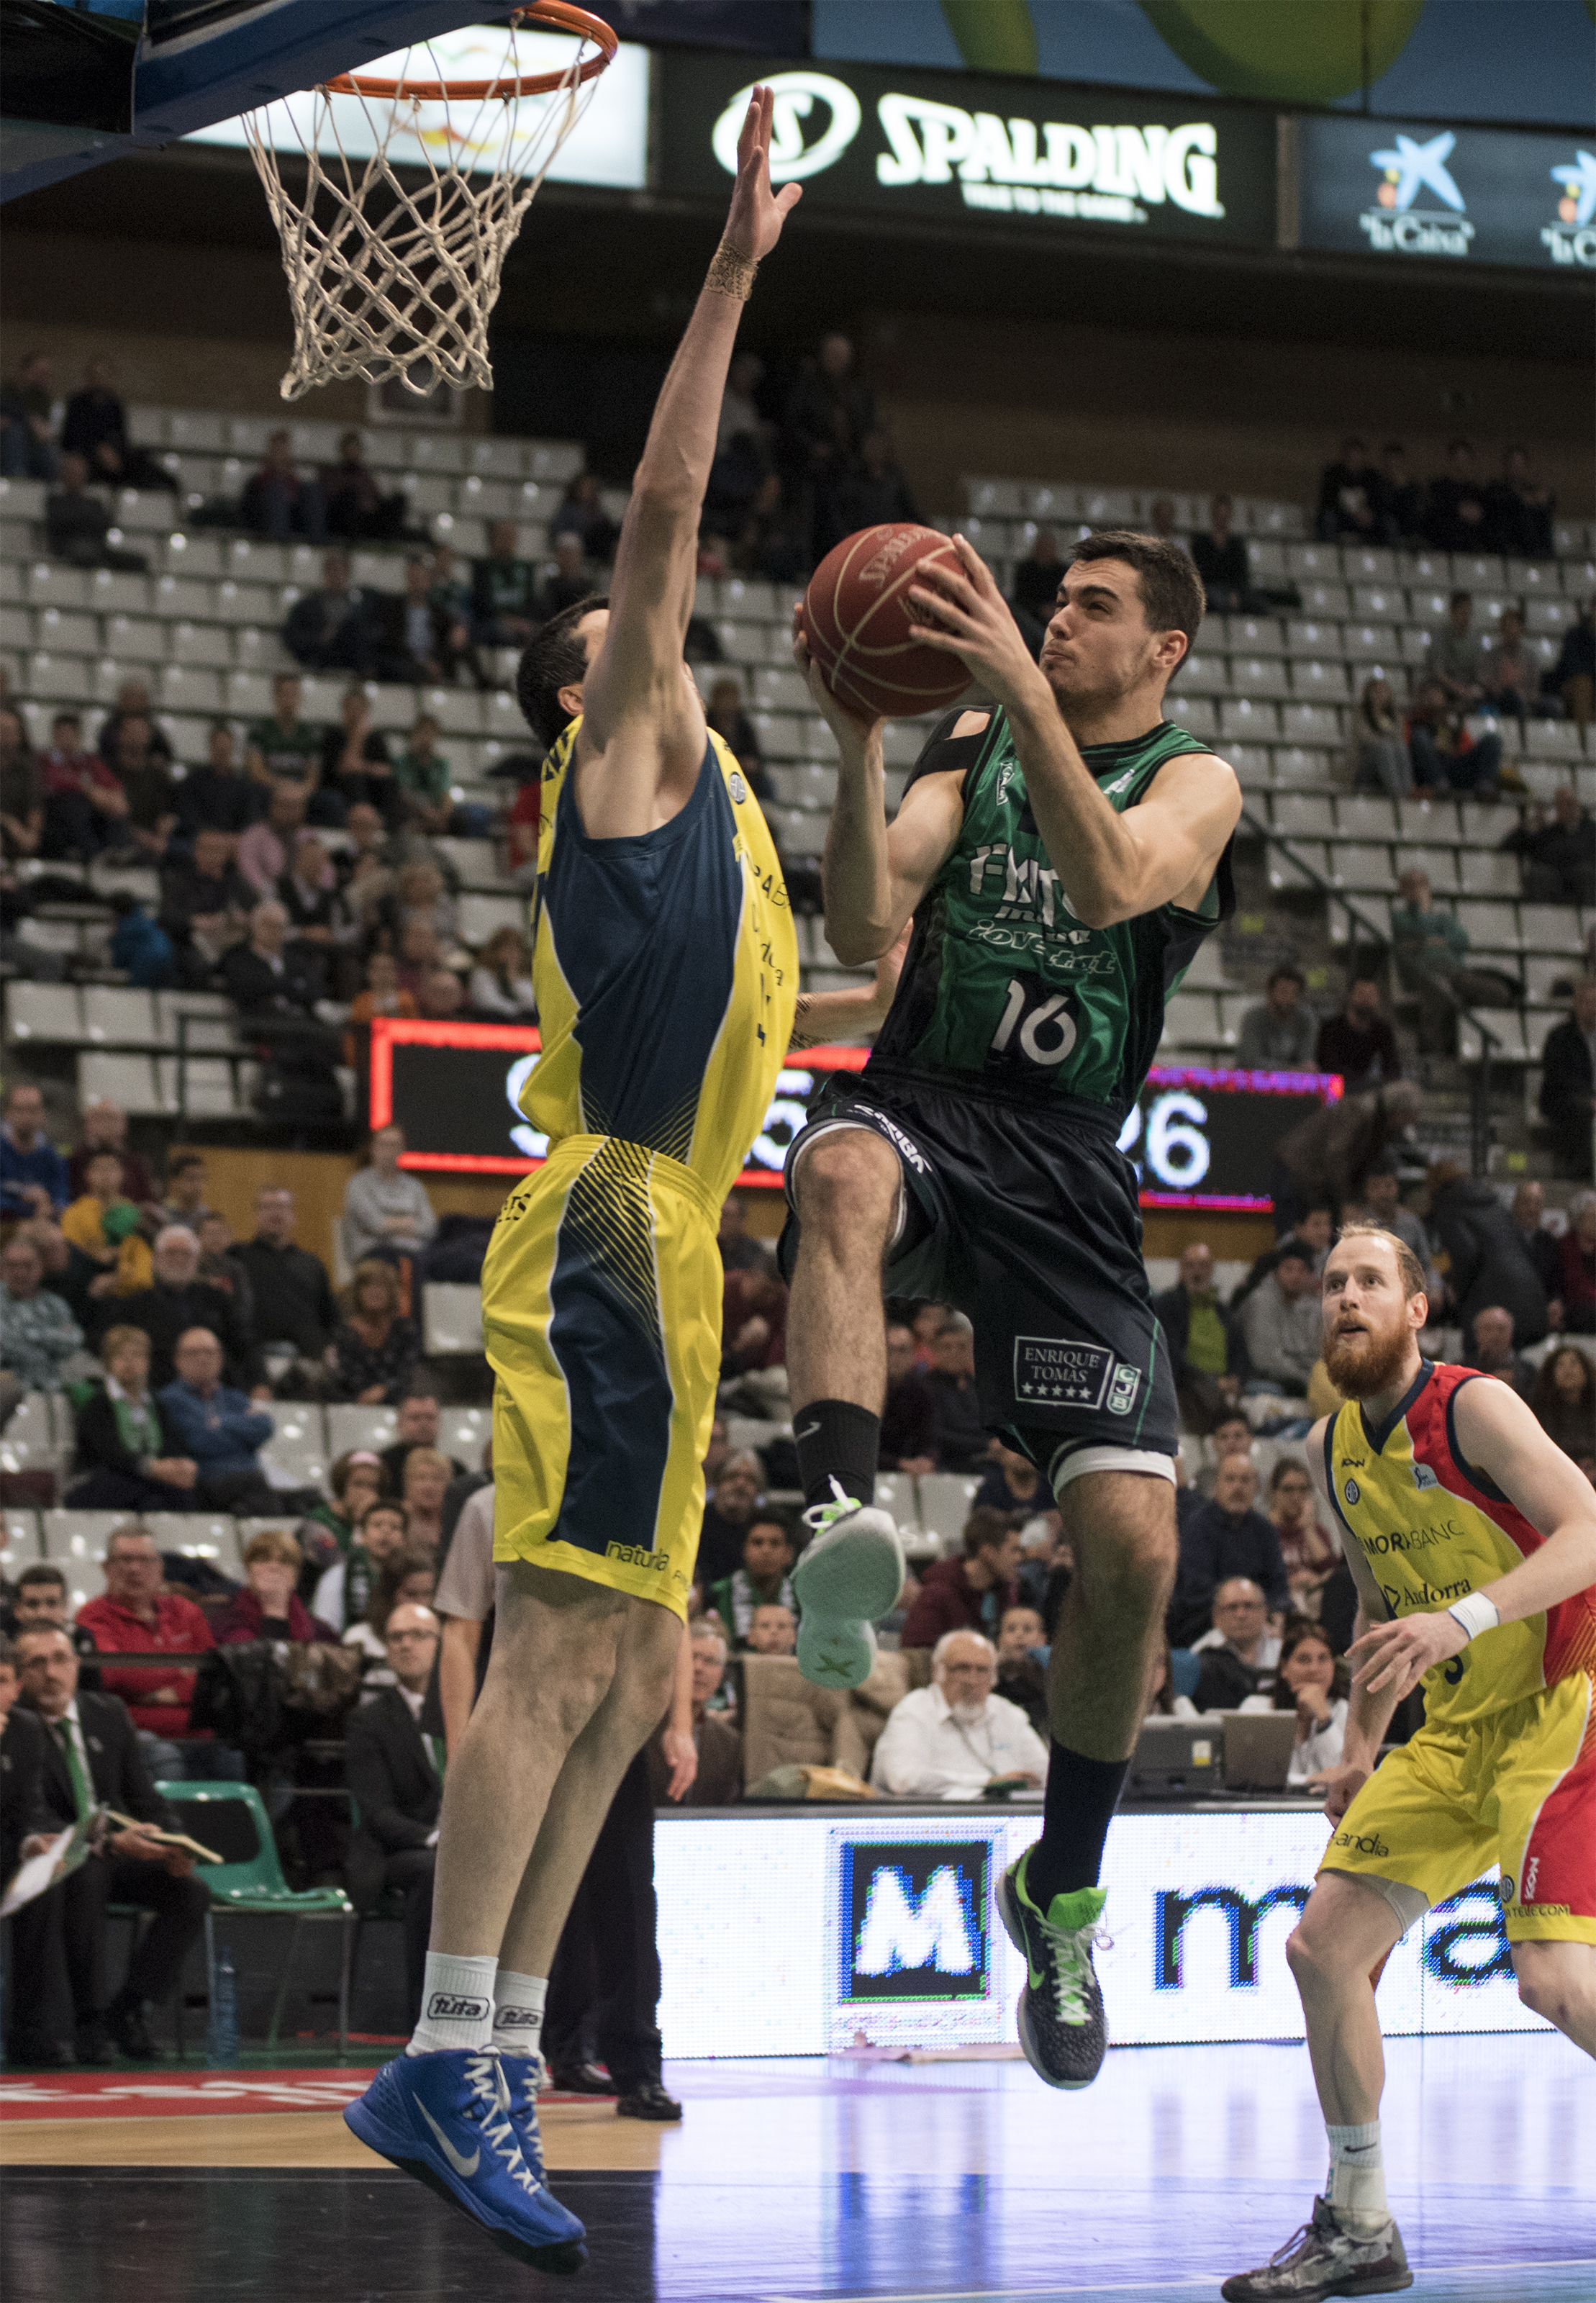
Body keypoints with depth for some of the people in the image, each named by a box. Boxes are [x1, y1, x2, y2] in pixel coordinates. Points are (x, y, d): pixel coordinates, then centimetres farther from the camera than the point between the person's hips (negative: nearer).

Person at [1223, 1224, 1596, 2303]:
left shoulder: (1473, 1406, -14)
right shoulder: (1332, 1448, 10)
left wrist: (1464, 1619, -34)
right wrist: (1362, 1749, 16)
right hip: (1460, 1726, 8)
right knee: (1324, 1948, 3)